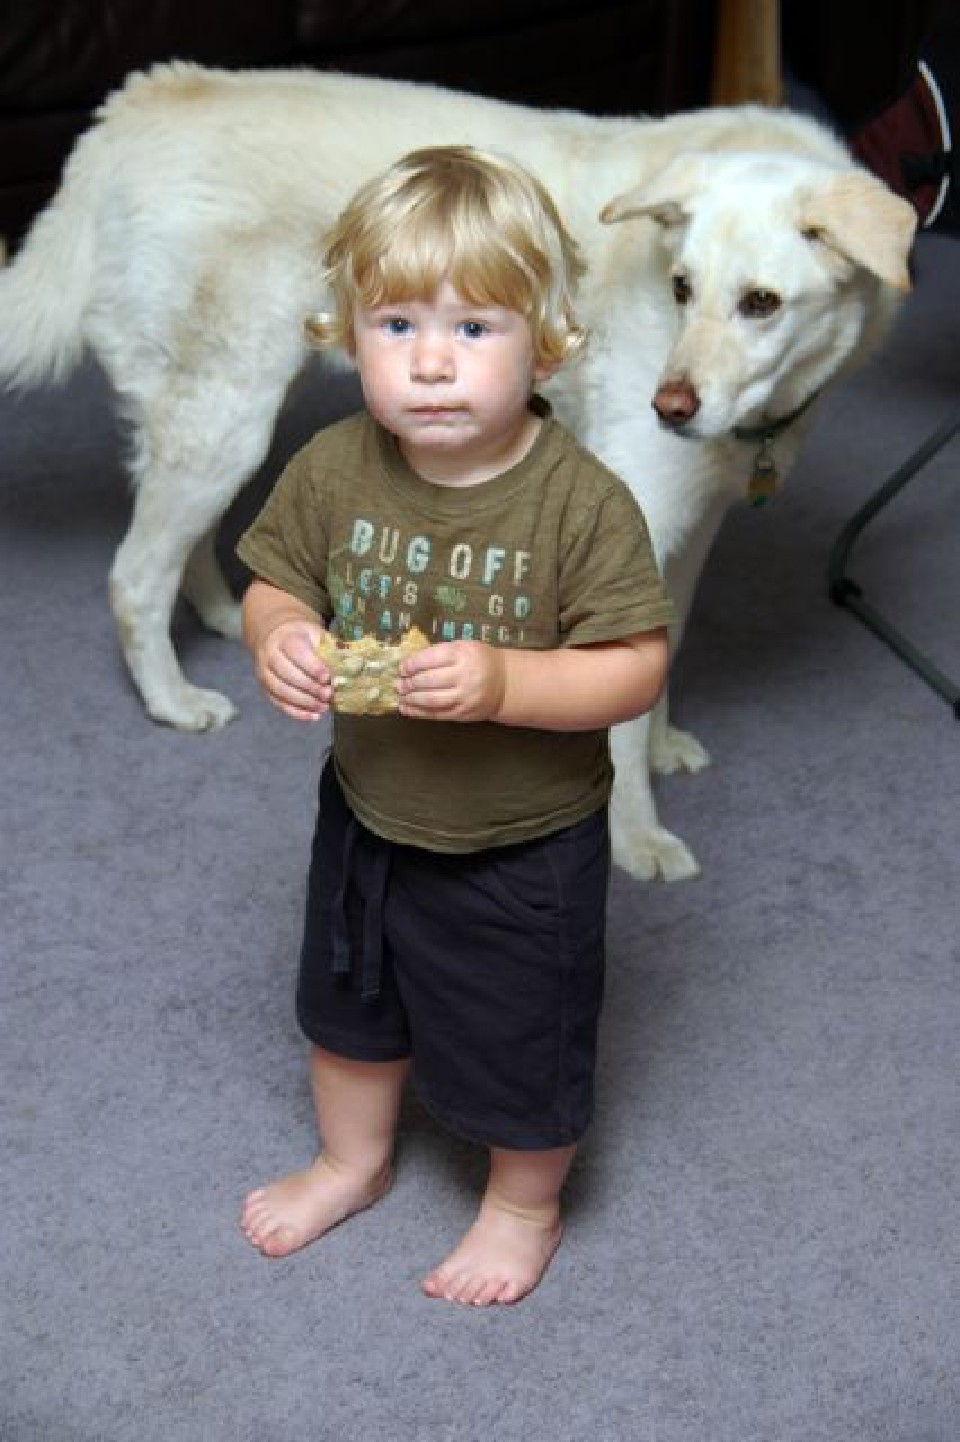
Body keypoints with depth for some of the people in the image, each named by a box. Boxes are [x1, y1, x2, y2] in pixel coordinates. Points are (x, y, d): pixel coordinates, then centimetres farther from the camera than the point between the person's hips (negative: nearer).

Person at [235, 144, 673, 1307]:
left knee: (521, 1039, 18)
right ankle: (353, 1161, 57)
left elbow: (637, 669, -24)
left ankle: (524, 1207, 48)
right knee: (348, 1002, 28)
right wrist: (278, 638, -24)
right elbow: (275, 584, -1)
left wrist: (503, 681, -39)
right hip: (368, 815, 5)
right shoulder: (331, 471, -14)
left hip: (523, 845, -4)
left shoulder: (581, 501, -26)